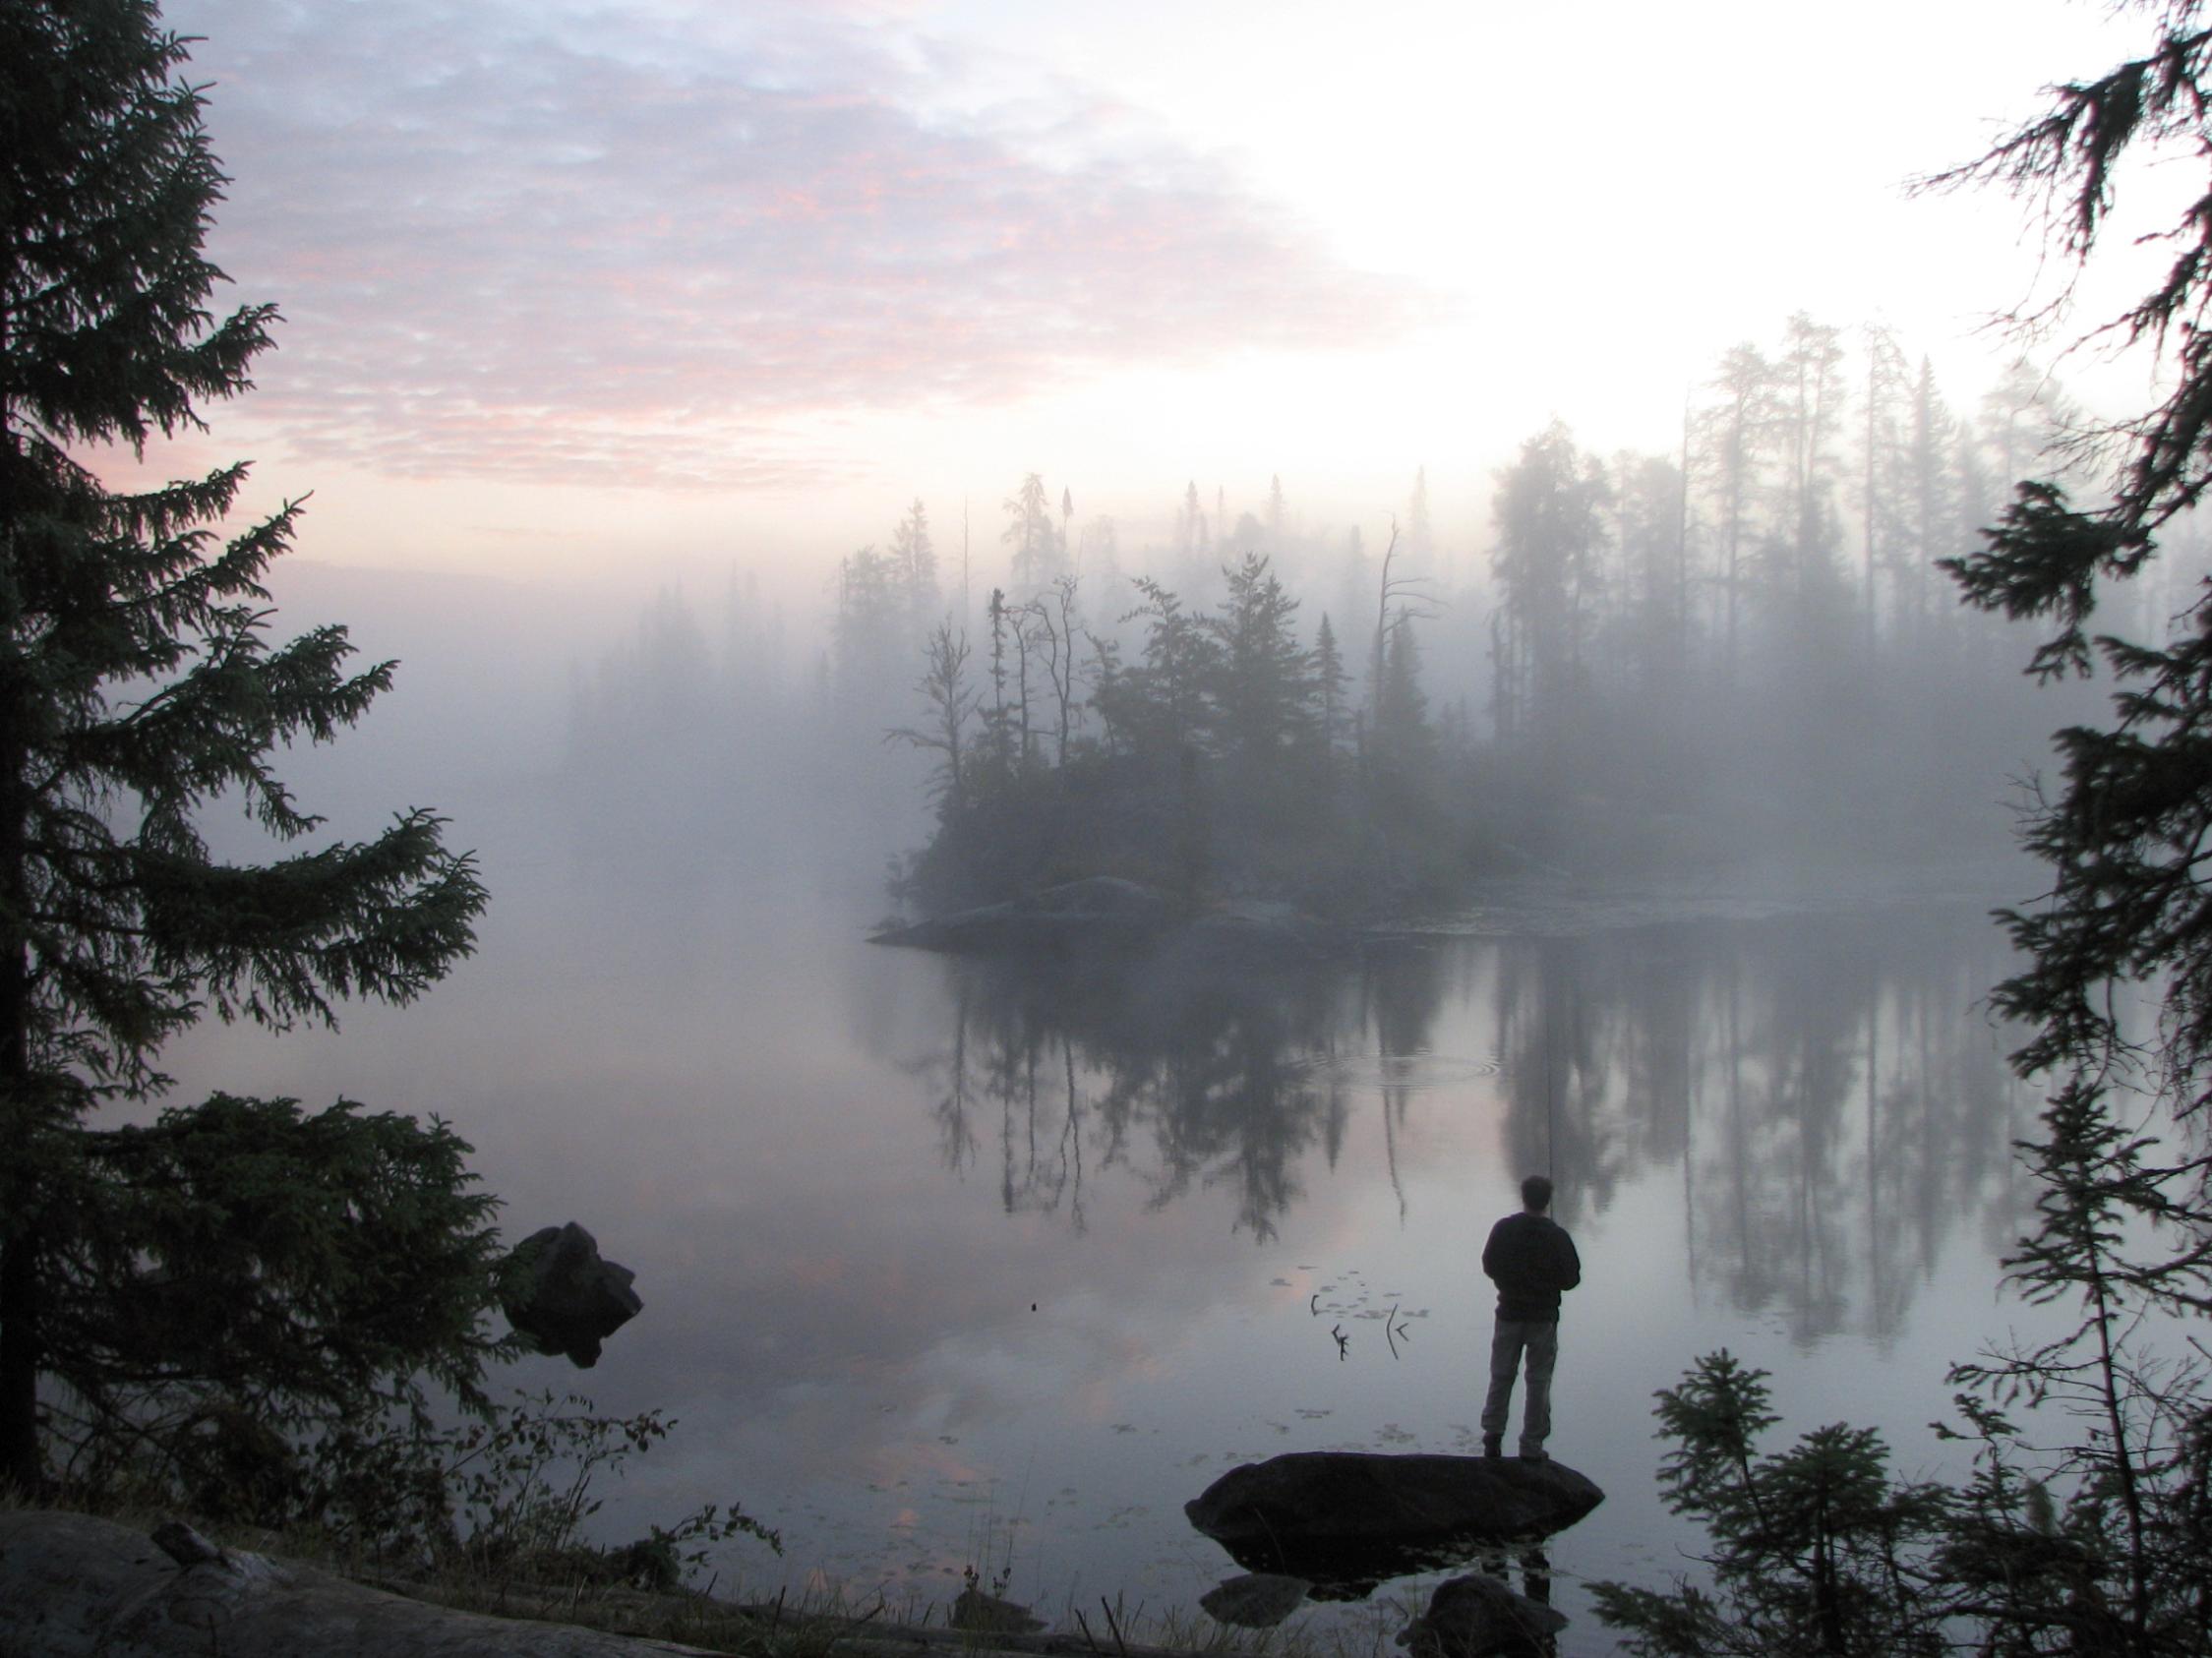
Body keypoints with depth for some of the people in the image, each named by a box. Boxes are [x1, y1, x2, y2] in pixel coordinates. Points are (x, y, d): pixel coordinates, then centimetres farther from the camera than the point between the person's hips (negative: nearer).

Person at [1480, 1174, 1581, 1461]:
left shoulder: (1503, 1229, -7)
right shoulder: (1557, 1236, -13)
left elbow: (1488, 1267, 1)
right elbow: (1571, 1278, -7)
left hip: (1509, 1313, 2)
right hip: (1543, 1317, -2)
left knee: (1501, 1376, 14)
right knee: (1538, 1382, 7)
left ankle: (1492, 1435, 10)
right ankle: (1531, 1446, 9)